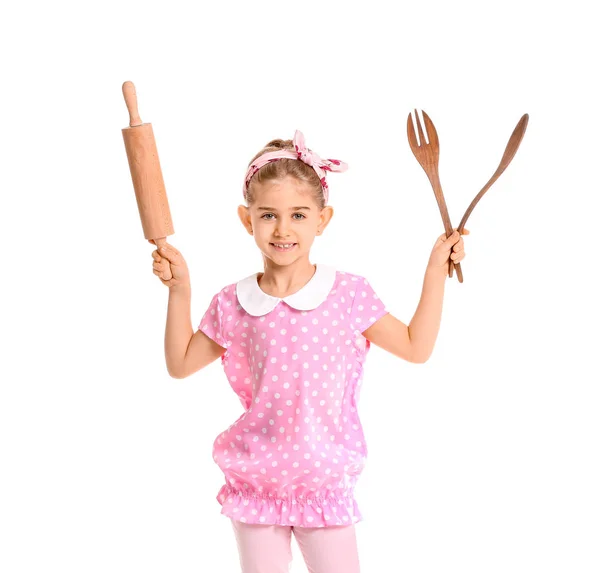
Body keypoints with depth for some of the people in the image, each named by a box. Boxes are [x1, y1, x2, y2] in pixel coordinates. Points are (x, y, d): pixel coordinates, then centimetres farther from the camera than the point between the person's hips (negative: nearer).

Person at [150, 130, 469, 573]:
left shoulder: (348, 293, -7)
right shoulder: (233, 305, -3)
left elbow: (416, 347, 0)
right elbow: (181, 364, 8)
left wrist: (436, 270, -3)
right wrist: (179, 291, 0)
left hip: (325, 481, -1)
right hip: (257, 481, 1)